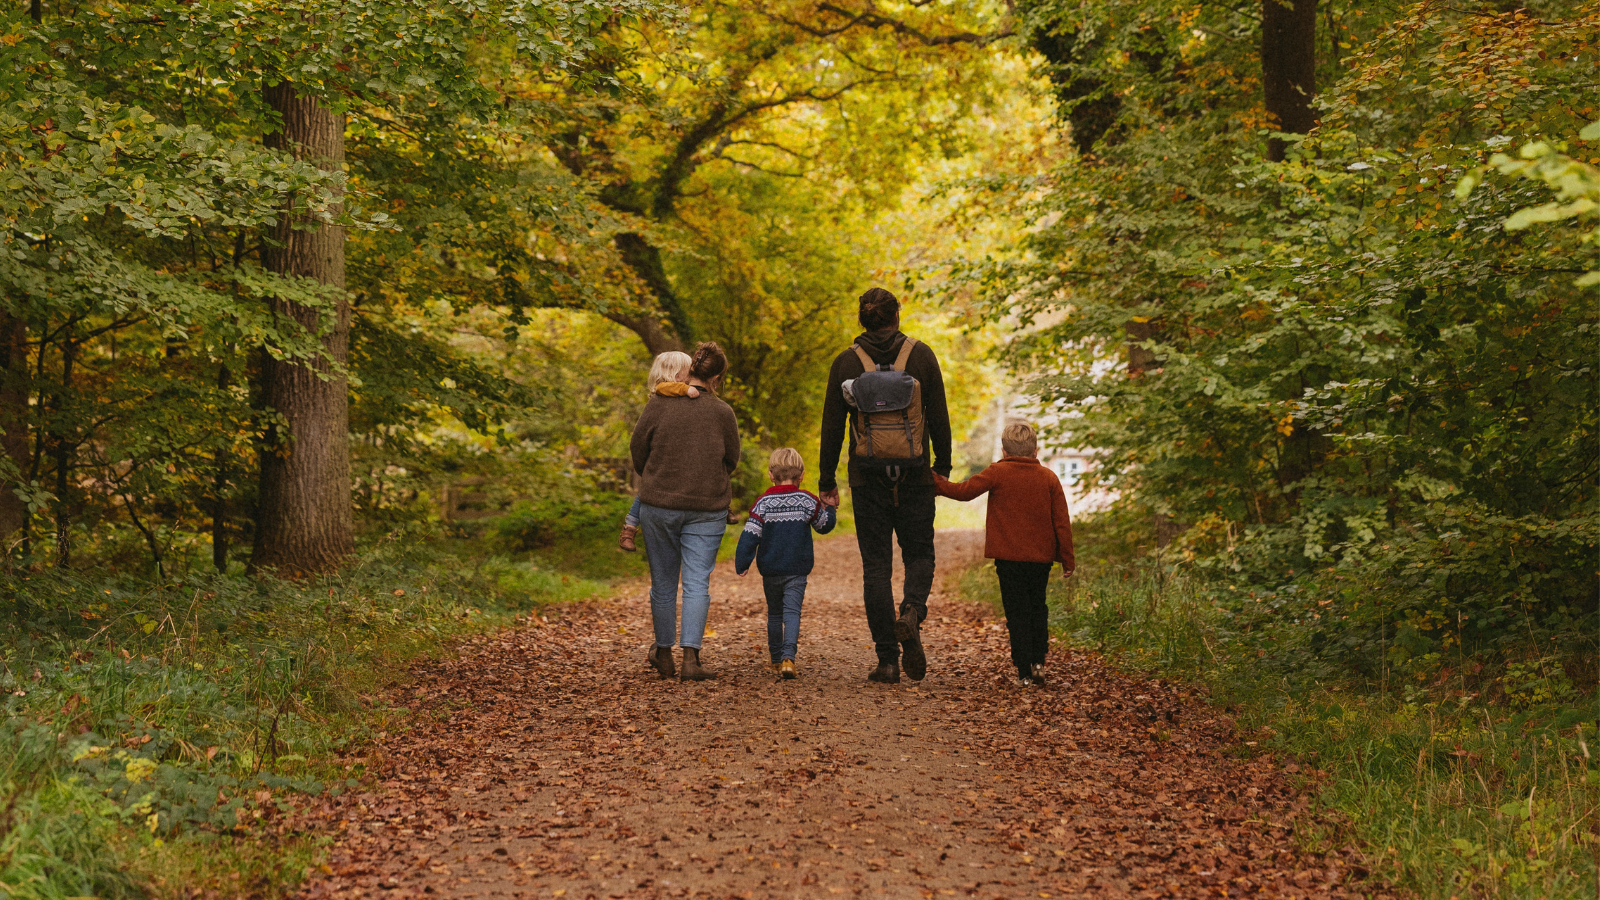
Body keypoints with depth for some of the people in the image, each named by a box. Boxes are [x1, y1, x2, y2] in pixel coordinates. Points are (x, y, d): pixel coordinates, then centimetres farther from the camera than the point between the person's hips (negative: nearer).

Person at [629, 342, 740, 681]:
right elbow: (731, 460, 6)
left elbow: (637, 450, 3)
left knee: (663, 582, 13)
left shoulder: (658, 404, -6)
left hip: (658, 504, 1)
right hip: (708, 508, -1)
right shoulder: (722, 412, -5)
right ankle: (691, 656, -9)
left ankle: (664, 654, 23)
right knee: (697, 583, 2)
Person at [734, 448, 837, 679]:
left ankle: (777, 659, 22)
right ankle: (788, 657, -25)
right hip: (797, 571, -1)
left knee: (774, 614, 16)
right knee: (792, 612, -6)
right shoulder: (808, 501, -2)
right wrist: (829, 507, 30)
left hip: (770, 571, 1)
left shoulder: (763, 502, -4)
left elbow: (750, 535, -7)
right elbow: (825, 525, 12)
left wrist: (742, 563, -2)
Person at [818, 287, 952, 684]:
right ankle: (912, 613, -18)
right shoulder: (921, 355, 0)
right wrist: (943, 466, 11)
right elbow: (939, 417, 0)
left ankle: (887, 660, 2)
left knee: (876, 565, 5)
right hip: (915, 476, 0)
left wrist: (826, 480, 10)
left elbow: (832, 426, 2)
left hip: (868, 476, 0)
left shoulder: (846, 362, 0)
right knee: (920, 555, 14)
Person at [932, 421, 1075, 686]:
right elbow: (1062, 521, 3)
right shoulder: (1049, 478, 4)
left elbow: (964, 490, -5)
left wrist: (935, 482, 9)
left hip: (1009, 557, -3)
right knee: (1038, 607, 20)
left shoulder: (998, 473, -4)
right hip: (1041, 557, 3)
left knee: (1017, 614, 1)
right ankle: (1038, 661, 13)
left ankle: (1025, 672, -1)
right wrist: (1067, 558, 10)